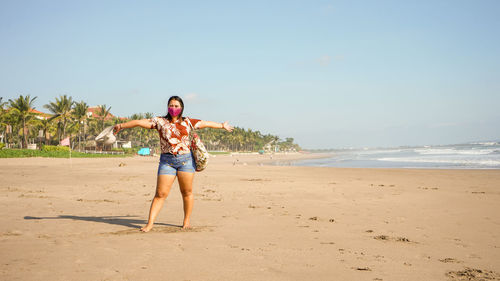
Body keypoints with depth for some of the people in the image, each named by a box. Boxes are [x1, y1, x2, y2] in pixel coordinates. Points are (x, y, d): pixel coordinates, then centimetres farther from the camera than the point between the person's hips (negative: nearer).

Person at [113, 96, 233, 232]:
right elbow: (140, 122, 3)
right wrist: (121, 126, 3)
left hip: (185, 159, 1)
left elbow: (206, 123, 20)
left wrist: (222, 126, 30)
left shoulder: (187, 122, 11)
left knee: (187, 192, 5)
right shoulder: (160, 121, 6)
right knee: (160, 194, -5)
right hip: (167, 161, -1)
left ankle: (186, 221, 19)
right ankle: (150, 223, -3)